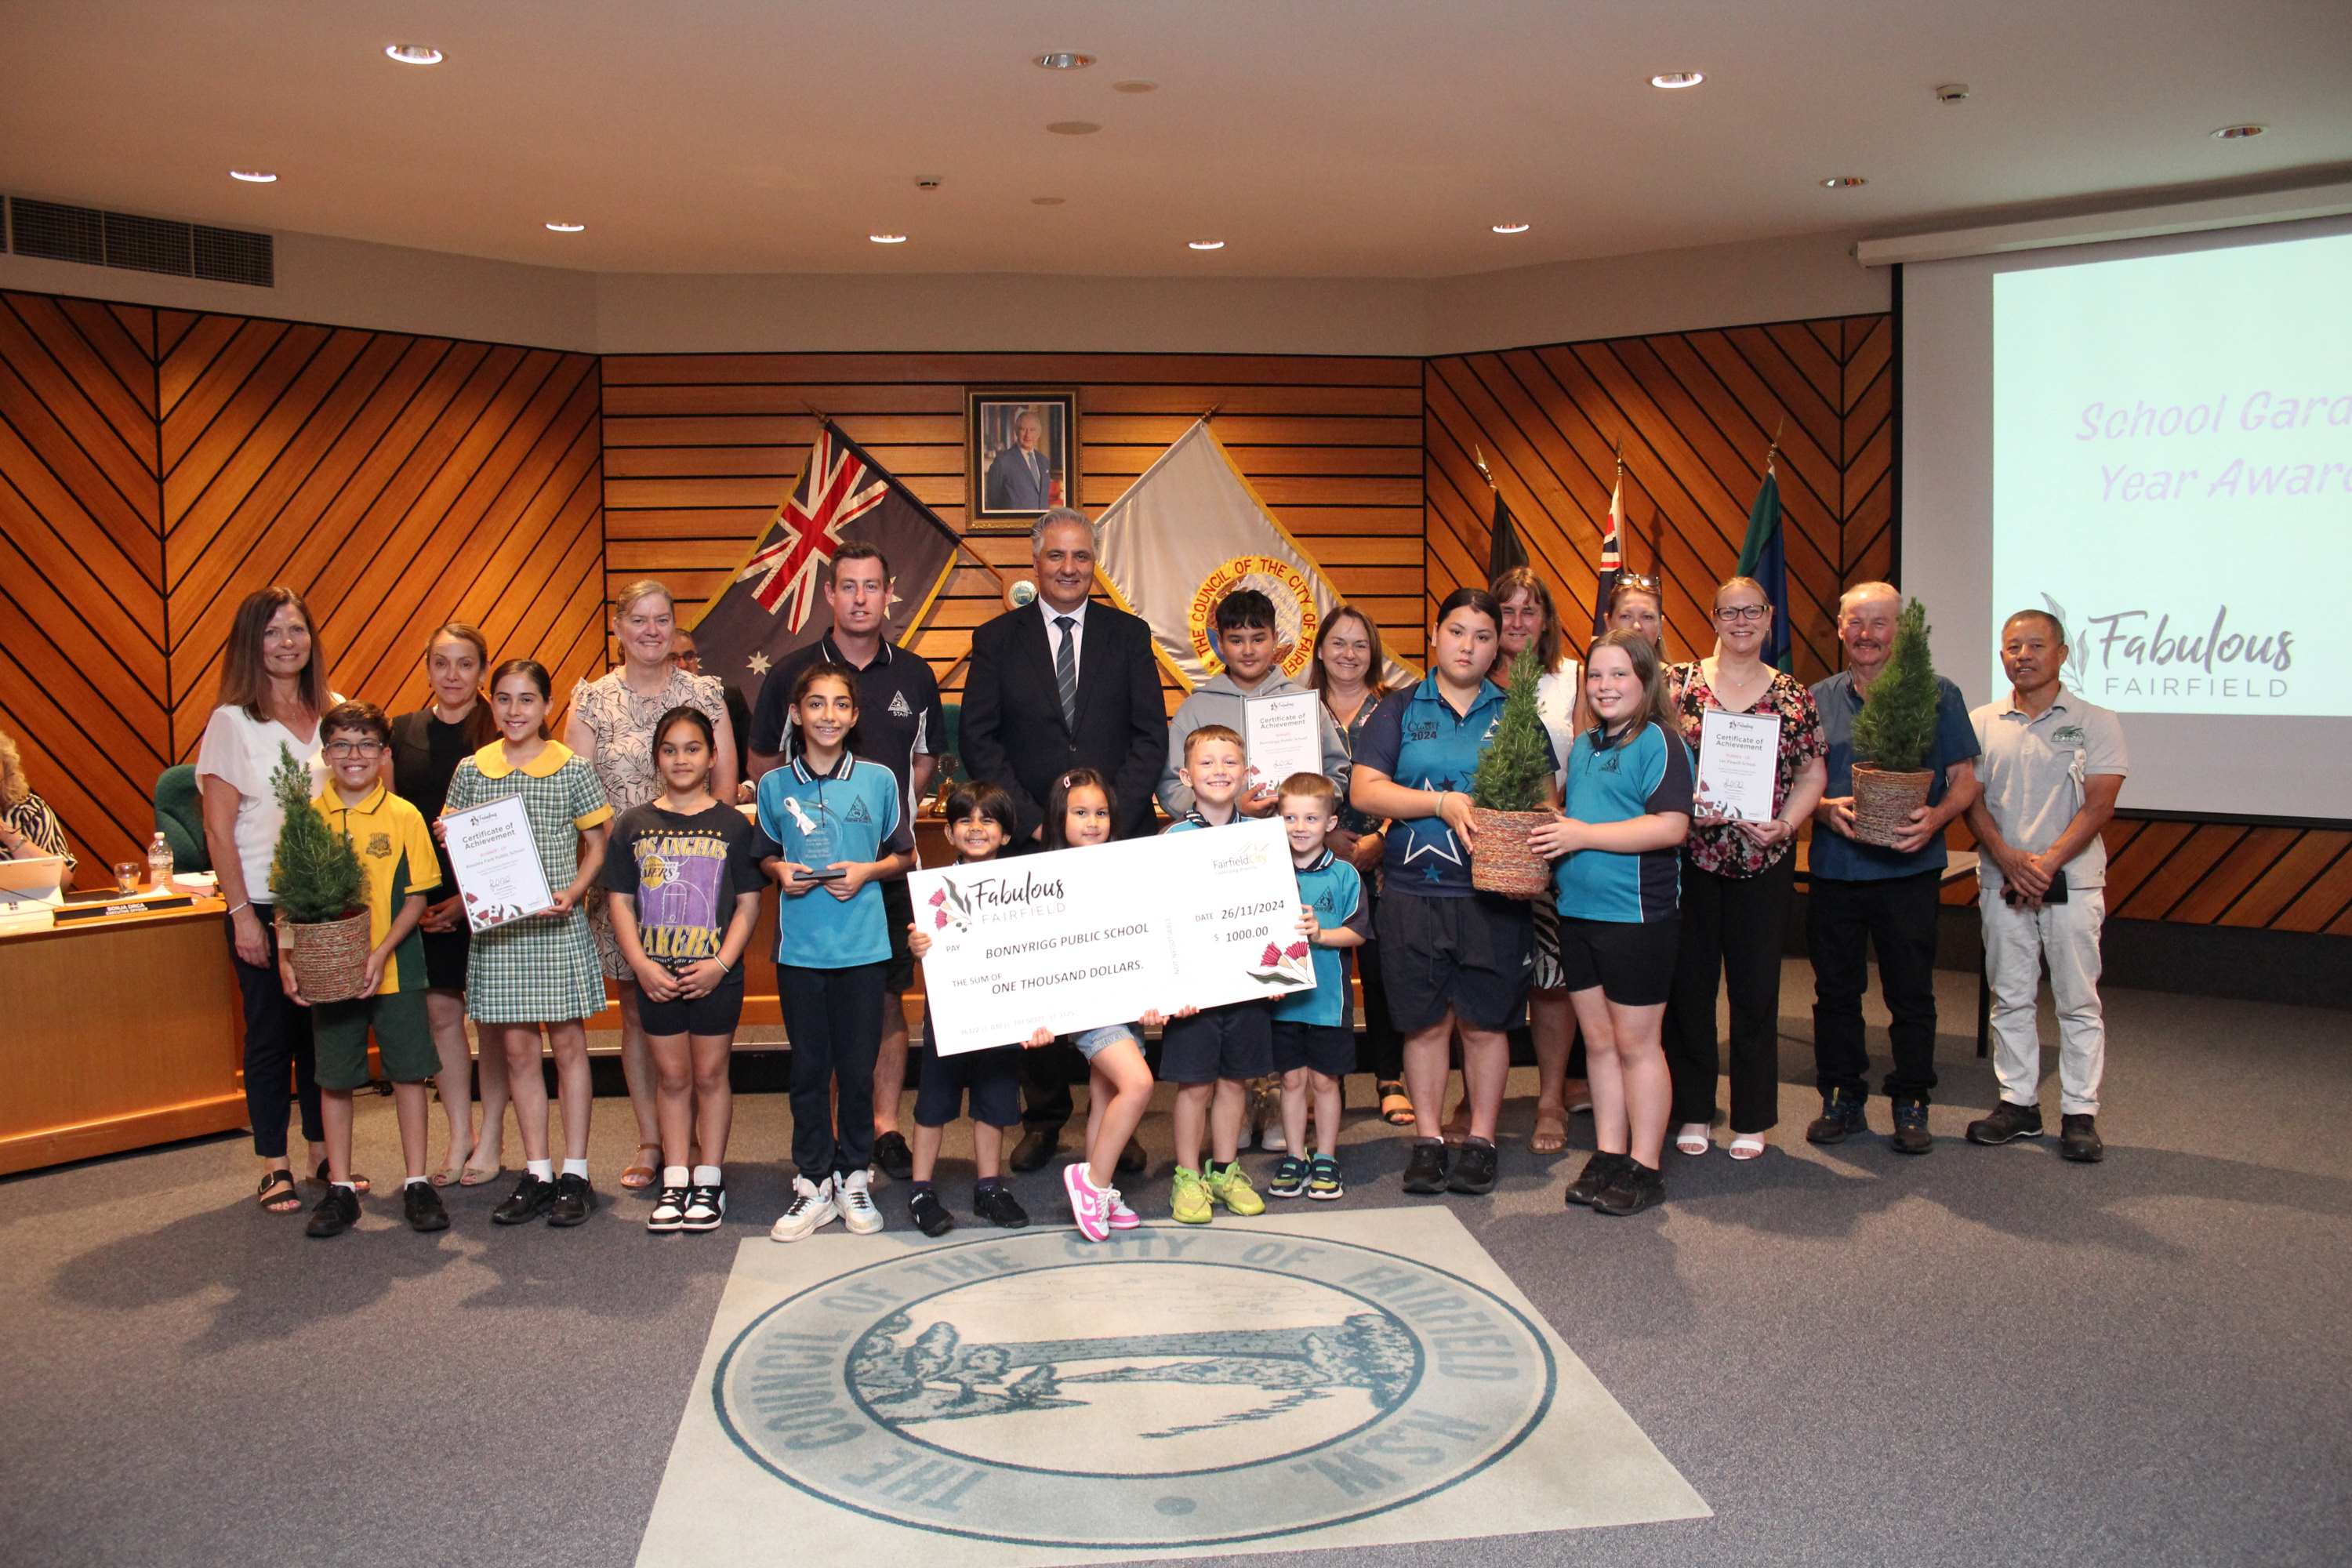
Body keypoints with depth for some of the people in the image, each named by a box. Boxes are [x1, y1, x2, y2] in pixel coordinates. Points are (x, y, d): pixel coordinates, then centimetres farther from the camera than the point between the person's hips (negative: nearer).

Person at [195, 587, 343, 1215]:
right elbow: (219, 830, -7)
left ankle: (325, 1152, 22)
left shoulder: (335, 714, 6)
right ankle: (273, 1167, 14)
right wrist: (242, 912, -12)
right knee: (271, 1032, 4)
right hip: (264, 903, -3)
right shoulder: (233, 722, -6)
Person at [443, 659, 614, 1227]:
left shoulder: (572, 768, -1)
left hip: (558, 925, -2)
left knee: (568, 1043, 3)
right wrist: (451, 841, -10)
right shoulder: (471, 771, 6)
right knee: (516, 1047, 6)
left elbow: (596, 846, 3)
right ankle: (537, 1174, 15)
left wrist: (573, 892, -12)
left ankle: (575, 1174, 10)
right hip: (497, 925, 3)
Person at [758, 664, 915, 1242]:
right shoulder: (775, 785, 3)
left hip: (863, 946, -1)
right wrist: (781, 871, -7)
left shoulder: (879, 780, 0)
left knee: (857, 1068, 7)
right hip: (799, 948, 1)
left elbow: (903, 856, 9)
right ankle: (813, 1184, 19)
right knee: (808, 1069, 8)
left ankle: (854, 1178, 22)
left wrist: (867, 872, -9)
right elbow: (766, 853, 15)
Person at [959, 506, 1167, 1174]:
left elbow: (1151, 736, 4)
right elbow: (979, 741, 2)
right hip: (1031, 842, 0)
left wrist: (1116, 815, -9)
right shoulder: (997, 639, 7)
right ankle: (1043, 1119, 17)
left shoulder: (1129, 636, 9)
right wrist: (1032, 820, -8)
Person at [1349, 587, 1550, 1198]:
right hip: (1413, 891, 0)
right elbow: (1365, 790, -4)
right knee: (1425, 1021, 6)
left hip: (1493, 895, 0)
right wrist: (1441, 803, -14)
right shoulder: (1400, 710, 7)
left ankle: (1480, 1140, 19)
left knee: (1484, 1022, 5)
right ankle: (1427, 1139, 18)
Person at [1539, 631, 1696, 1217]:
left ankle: (1644, 1168, 12)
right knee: (1598, 1041, 13)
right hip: (1578, 912, 7)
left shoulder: (1659, 742, -10)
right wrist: (1550, 826, 4)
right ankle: (1608, 1155, 23)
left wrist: (1583, 835, -20)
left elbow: (1671, 826, -20)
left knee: (1635, 1044, 1)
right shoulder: (1583, 747, 14)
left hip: (1636, 915, -7)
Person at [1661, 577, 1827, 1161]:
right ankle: (1693, 1112, 19)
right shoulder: (1680, 682, 1)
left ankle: (1752, 1119, 18)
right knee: (1689, 984, 5)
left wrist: (1785, 823, -8)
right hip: (1690, 856, -1)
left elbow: (1813, 772, 8)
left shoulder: (1793, 695, 5)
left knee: (1756, 988, 6)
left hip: (1763, 862, 1)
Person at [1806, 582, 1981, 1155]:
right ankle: (1842, 1099, 22)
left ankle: (1911, 1104, 17)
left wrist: (1936, 817, -18)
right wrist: (1825, 808, -12)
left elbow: (1964, 780, 2)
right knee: (1835, 990, 9)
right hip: (1834, 867, 2)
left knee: (1911, 993, 4)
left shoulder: (1937, 695, 2)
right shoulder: (1818, 699, 9)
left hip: (1909, 868, -2)